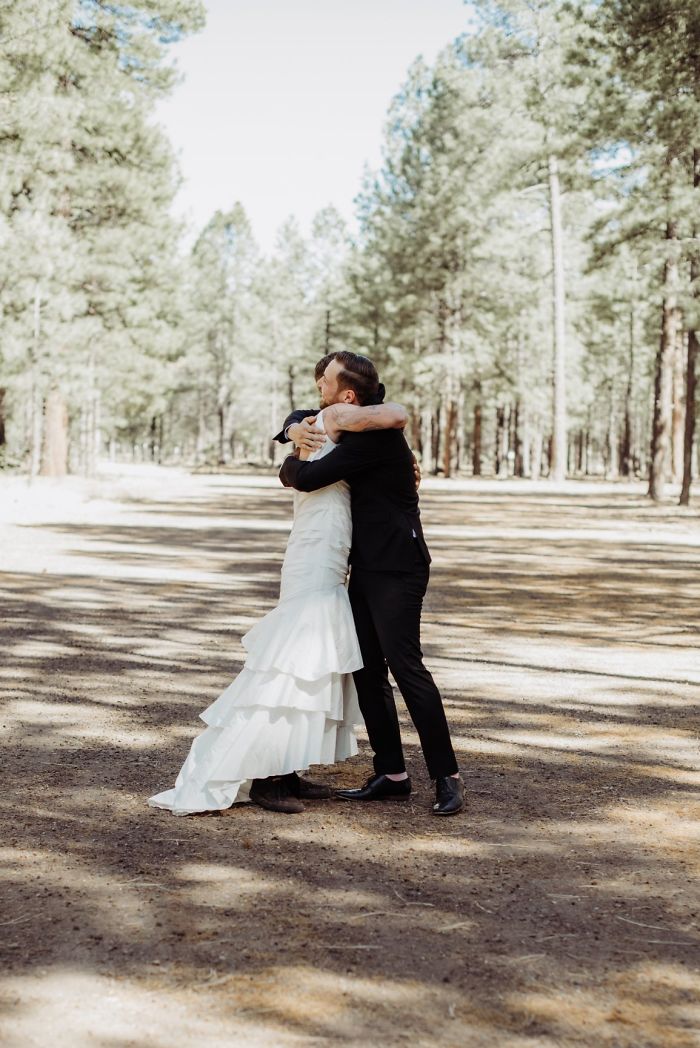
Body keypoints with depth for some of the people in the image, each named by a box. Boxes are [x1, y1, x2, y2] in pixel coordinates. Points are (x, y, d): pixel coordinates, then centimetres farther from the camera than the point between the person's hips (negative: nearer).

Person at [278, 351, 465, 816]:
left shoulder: (376, 435, -21)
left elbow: (309, 478, -22)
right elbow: (300, 416, 26)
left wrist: (289, 468, 2)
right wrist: (295, 429, 1)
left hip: (396, 568, -10)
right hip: (366, 567, 10)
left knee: (405, 664, -13)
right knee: (368, 671, 8)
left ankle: (447, 776, -6)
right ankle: (392, 775, 13)